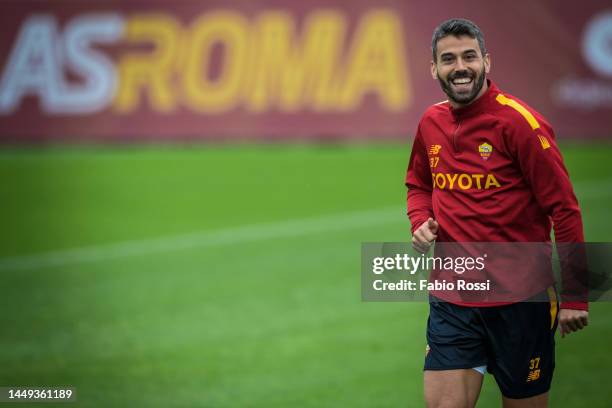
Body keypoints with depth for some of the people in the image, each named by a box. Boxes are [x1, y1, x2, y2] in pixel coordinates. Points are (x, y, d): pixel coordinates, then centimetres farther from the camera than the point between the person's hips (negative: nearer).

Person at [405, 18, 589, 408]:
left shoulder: (518, 121, -13)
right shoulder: (431, 123, 5)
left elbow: (564, 209, -11)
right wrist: (420, 223, 2)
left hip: (520, 303, -4)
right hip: (452, 299, 4)